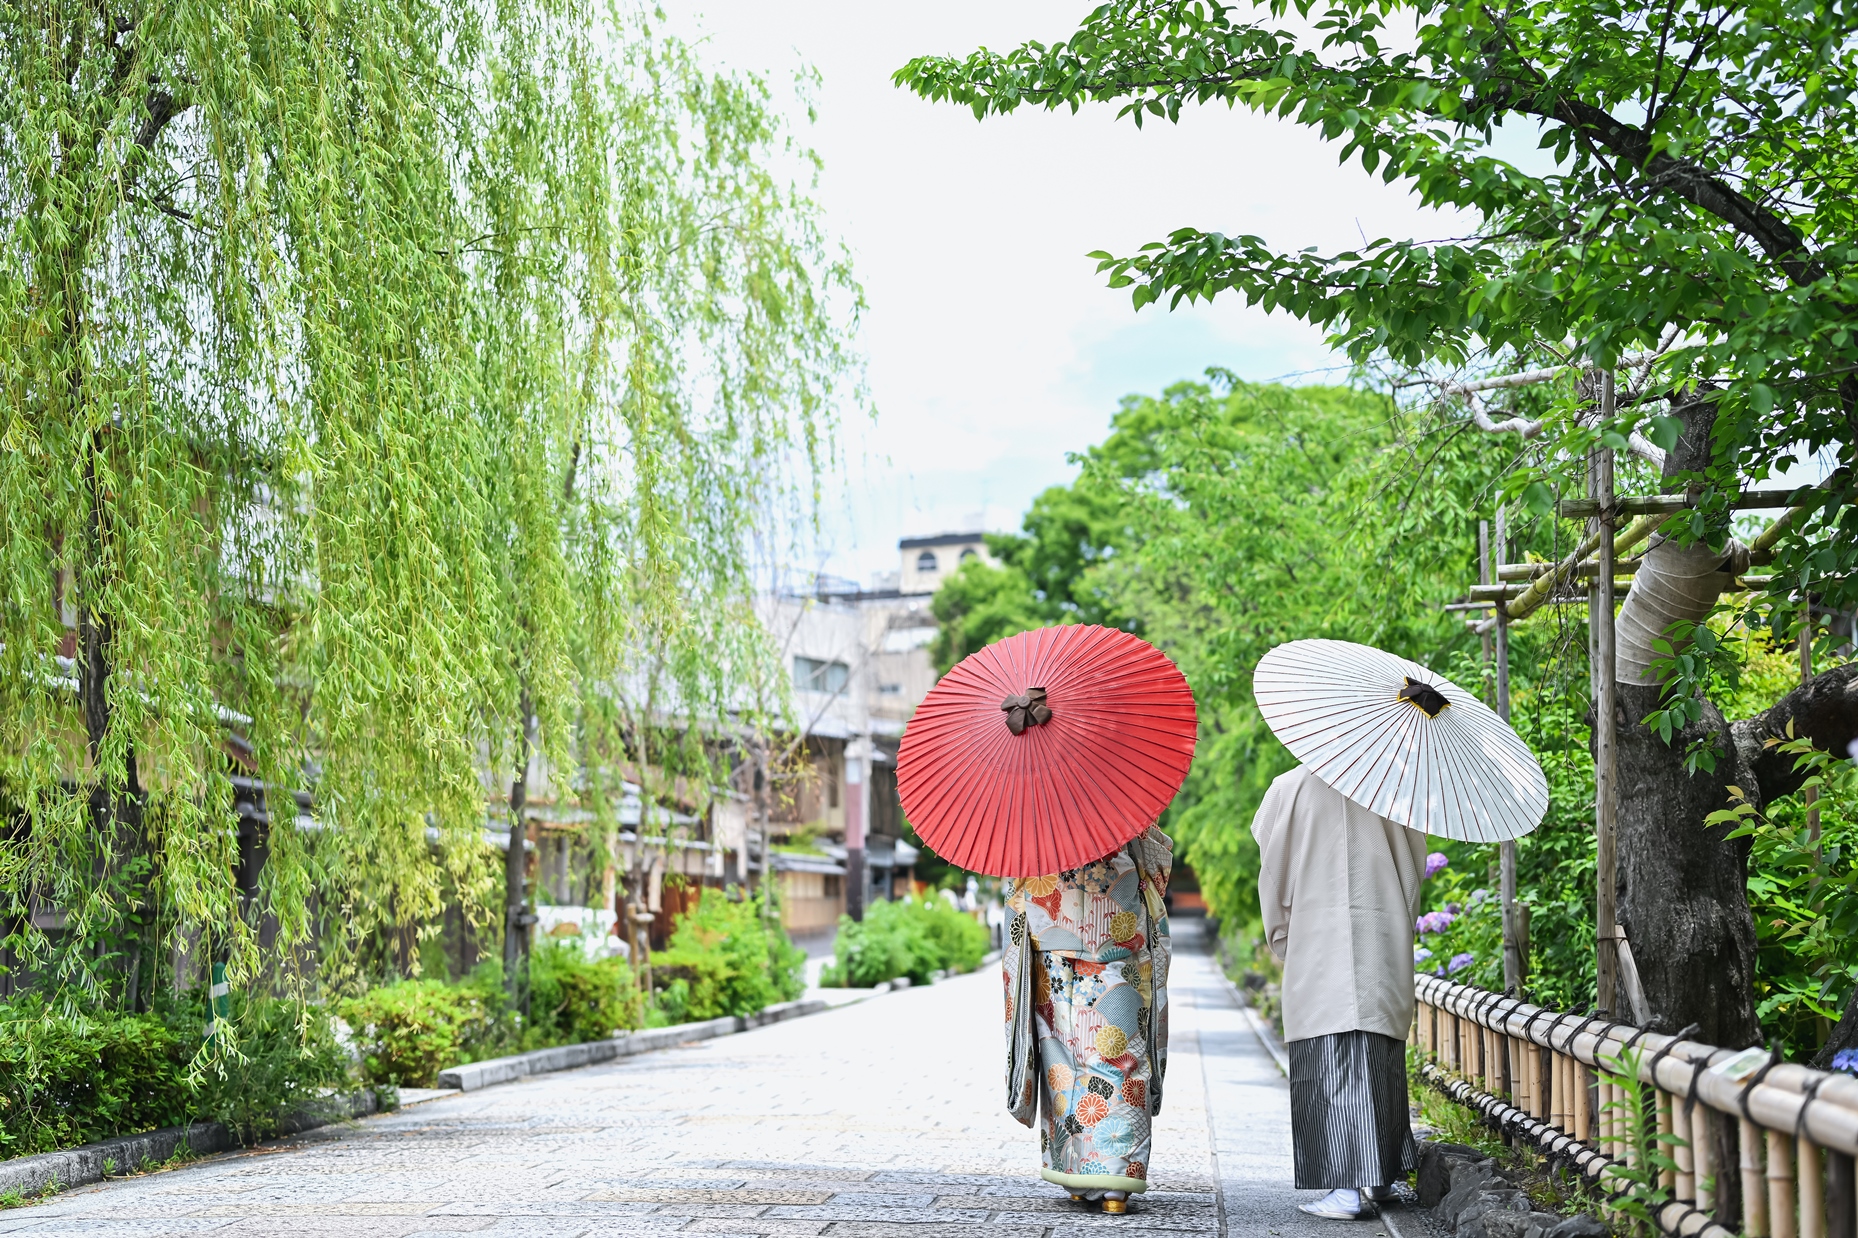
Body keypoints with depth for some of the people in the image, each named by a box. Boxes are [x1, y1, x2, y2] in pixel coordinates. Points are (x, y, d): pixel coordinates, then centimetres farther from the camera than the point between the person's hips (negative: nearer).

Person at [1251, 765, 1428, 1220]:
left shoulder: (1288, 789, -4)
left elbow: (1273, 874, 2)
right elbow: (1414, 866, 10)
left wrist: (1281, 938, 15)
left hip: (1318, 947, -3)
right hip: (1385, 947, 3)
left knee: (1329, 1064, -4)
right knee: (1380, 1060, 12)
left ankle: (1347, 1186, -10)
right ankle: (1378, 1176, 18)